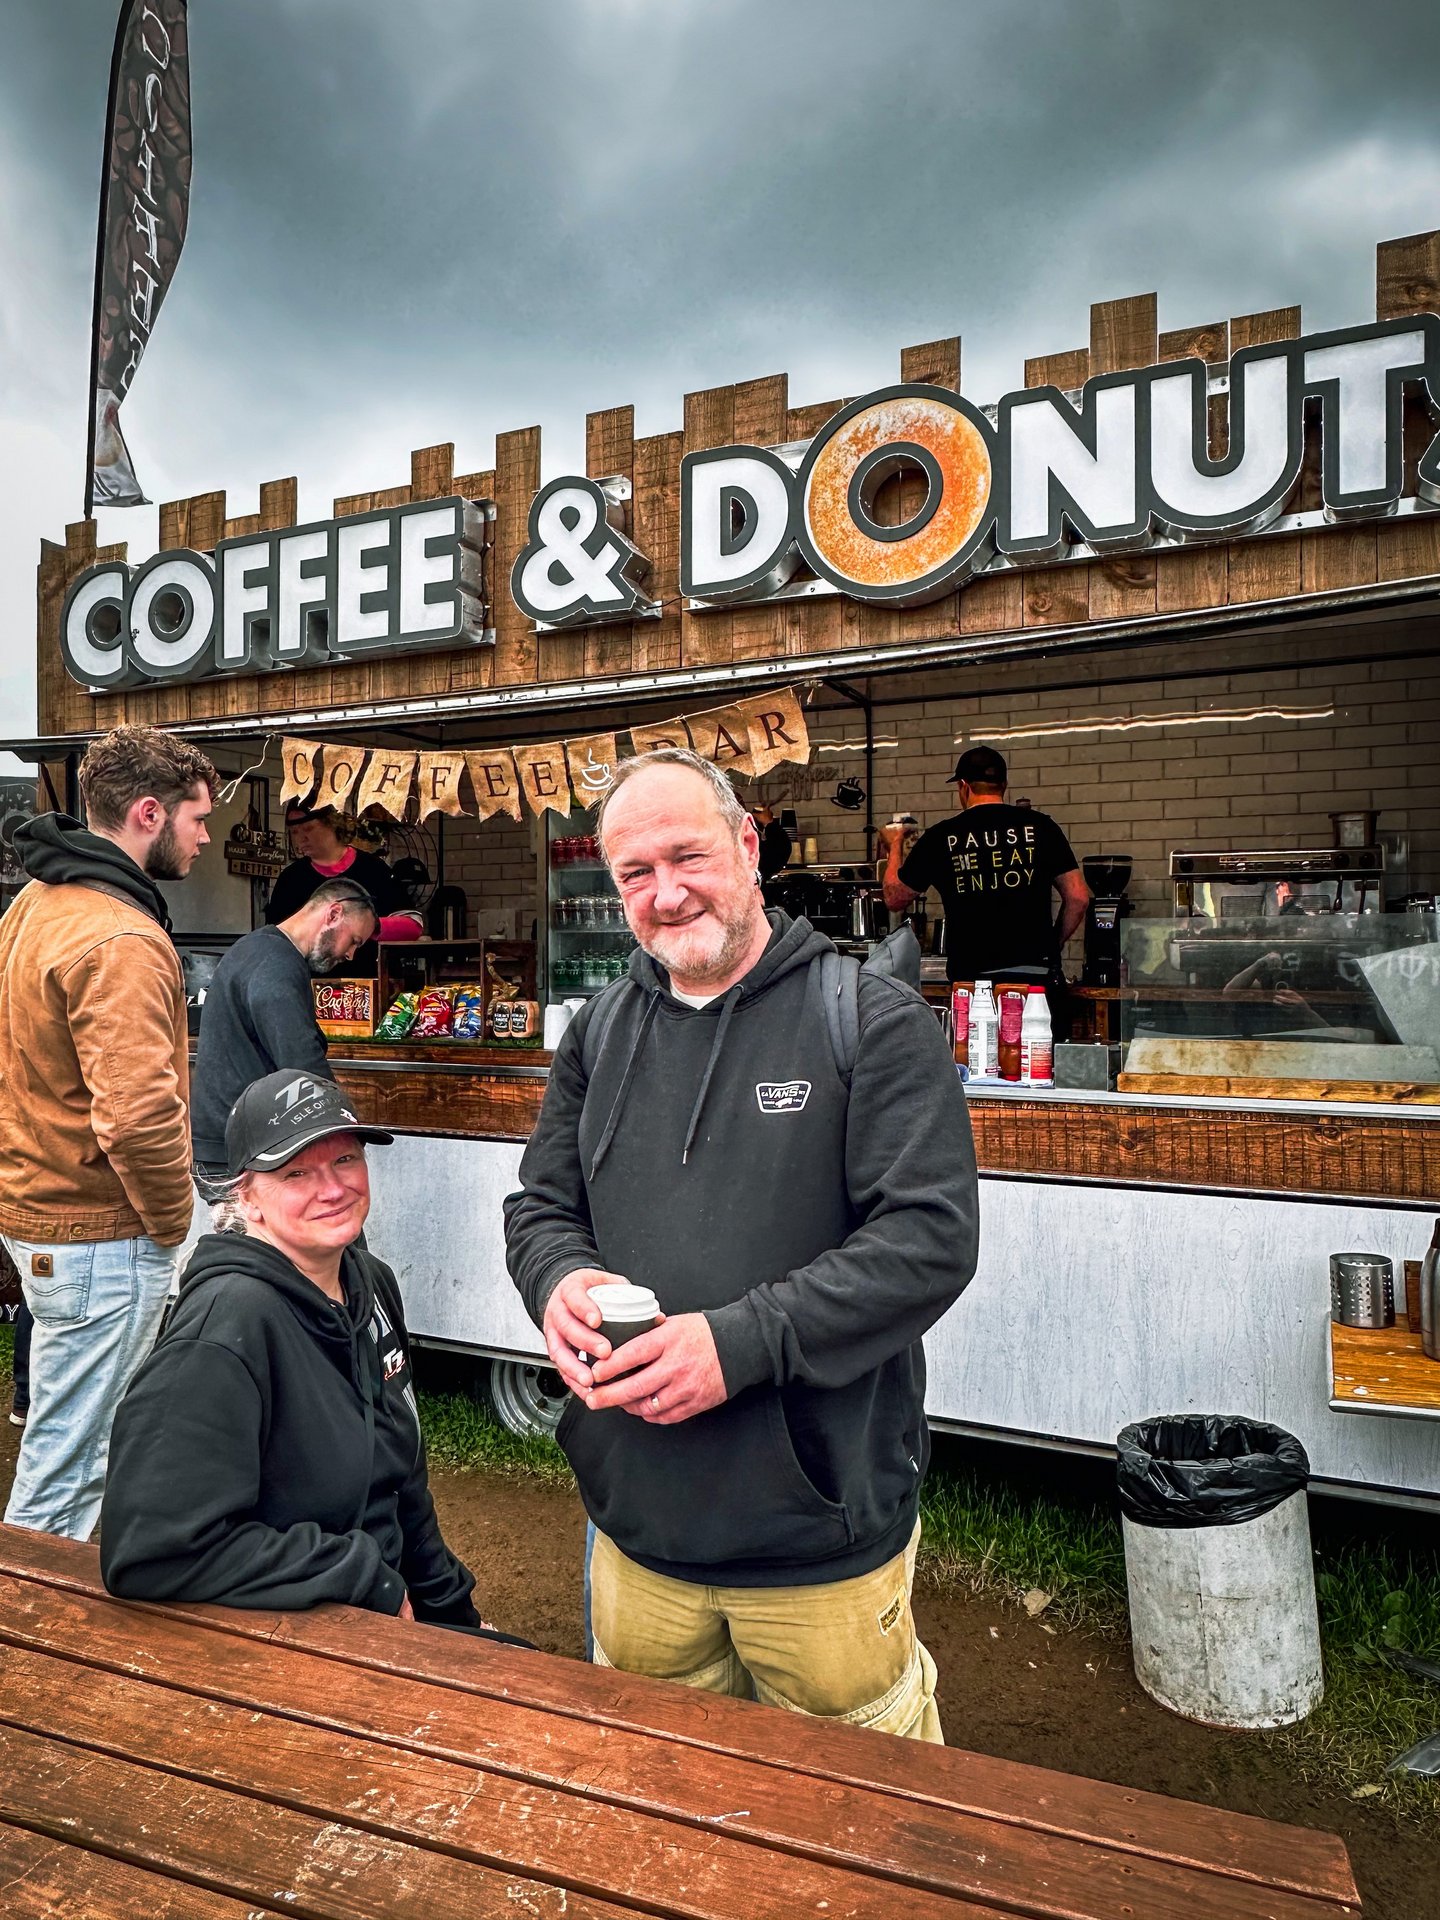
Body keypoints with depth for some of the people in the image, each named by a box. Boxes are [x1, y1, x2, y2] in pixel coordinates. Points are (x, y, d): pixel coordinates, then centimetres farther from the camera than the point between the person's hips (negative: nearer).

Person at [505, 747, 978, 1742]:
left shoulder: (874, 1019, -11)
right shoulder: (599, 1032, 6)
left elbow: (931, 1237, -17)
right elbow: (541, 1204, 12)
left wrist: (741, 1341, -24)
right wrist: (562, 1281, -11)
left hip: (823, 1539, -4)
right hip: (637, 1531, 5)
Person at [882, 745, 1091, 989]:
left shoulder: (941, 837, 3)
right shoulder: (1039, 826, 5)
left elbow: (894, 899, 14)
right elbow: (1078, 897, 4)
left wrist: (895, 845, 30)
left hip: (971, 977, 0)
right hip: (1037, 973, 1)